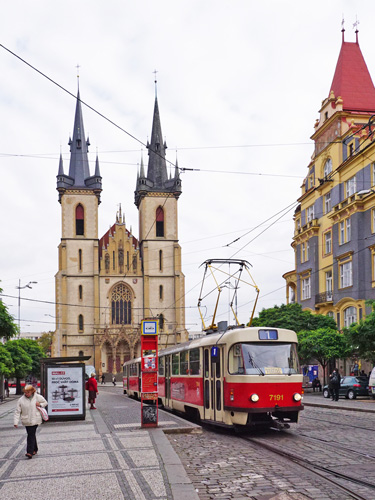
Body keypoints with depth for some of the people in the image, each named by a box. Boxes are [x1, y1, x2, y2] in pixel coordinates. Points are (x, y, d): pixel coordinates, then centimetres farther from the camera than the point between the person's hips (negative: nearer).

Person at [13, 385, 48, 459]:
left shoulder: (38, 397, -2)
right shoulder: (21, 400, -1)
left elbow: (45, 403, 14)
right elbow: (17, 412, 0)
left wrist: (40, 404, -8)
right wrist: (16, 422, -8)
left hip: (35, 420, -3)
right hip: (26, 421, 3)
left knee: (31, 435, -11)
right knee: (31, 435, 11)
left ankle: (30, 452, -14)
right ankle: (34, 450, 28)